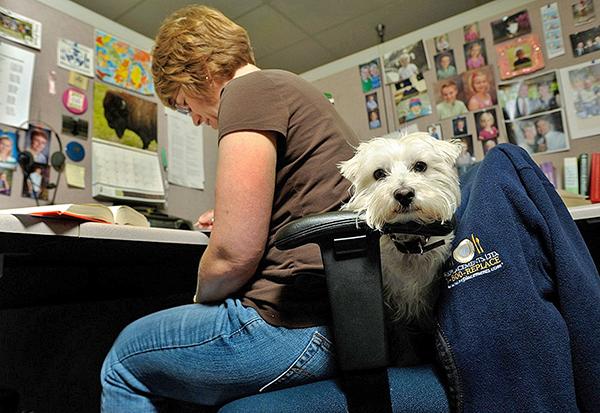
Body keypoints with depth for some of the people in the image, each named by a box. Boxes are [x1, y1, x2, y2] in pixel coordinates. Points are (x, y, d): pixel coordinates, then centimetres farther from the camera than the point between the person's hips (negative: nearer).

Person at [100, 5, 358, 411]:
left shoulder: (249, 90, -11)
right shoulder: (295, 89, 20)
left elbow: (233, 256, -18)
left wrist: (201, 297, 3)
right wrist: (229, 220, 28)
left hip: (299, 323, -10)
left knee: (124, 361, 11)